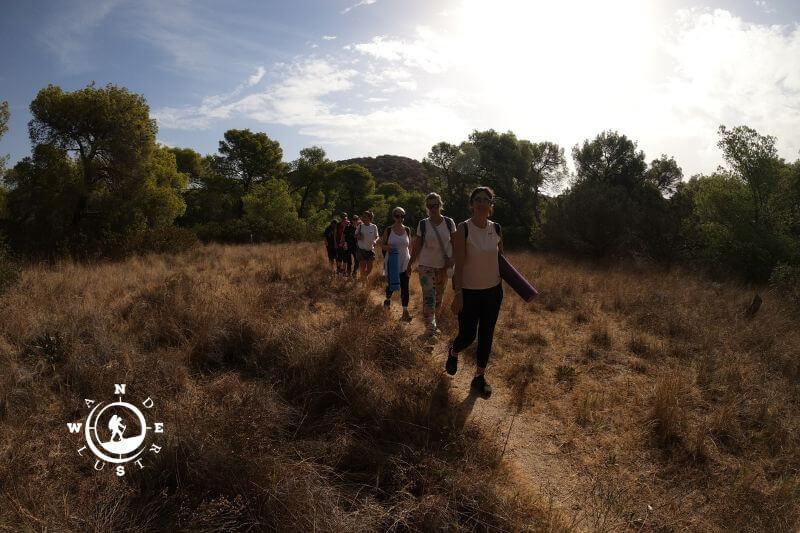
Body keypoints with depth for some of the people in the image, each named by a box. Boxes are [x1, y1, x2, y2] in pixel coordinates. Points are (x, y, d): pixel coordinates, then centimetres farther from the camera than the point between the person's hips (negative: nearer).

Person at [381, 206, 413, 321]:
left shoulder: (407, 230, 2)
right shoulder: (388, 230, -4)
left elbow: (409, 246, 10)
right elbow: (382, 244, 3)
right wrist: (386, 247, -19)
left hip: (404, 263, 1)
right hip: (391, 263, -1)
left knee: (404, 287, -4)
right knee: (391, 284, 11)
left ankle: (405, 311, 2)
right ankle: (388, 299, 44)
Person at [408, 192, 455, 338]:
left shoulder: (449, 223, -1)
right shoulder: (422, 224, -3)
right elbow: (417, 247, 3)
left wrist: (452, 258, -11)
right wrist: (410, 264, 4)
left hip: (443, 266, 2)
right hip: (426, 265, -2)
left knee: (439, 296, 11)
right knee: (428, 296, -12)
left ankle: (434, 323, 27)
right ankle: (430, 326, -12)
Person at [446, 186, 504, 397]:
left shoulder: (496, 229, 1)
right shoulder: (463, 229, -14)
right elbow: (459, 265, -16)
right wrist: (458, 294, -19)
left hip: (493, 290, 4)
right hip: (469, 291, -4)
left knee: (486, 336, 11)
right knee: (467, 336, 2)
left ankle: (479, 376, 28)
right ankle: (453, 352, 38)